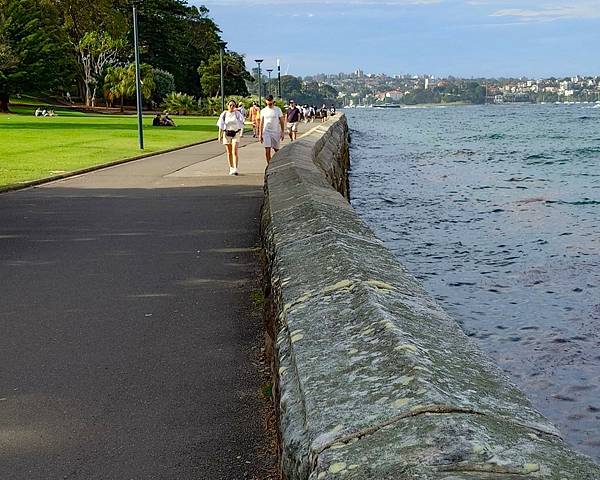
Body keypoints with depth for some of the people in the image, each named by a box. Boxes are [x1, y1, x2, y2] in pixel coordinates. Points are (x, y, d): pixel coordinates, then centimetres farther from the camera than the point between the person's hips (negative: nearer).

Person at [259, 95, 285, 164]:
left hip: (276, 132, 0)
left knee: (276, 149, 10)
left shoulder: (278, 109, 1)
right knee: (267, 150, -9)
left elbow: (282, 121, 3)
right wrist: (260, 134, 3)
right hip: (266, 132, 0)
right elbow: (261, 123, 8)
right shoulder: (263, 111, 5)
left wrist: (282, 132, -4)